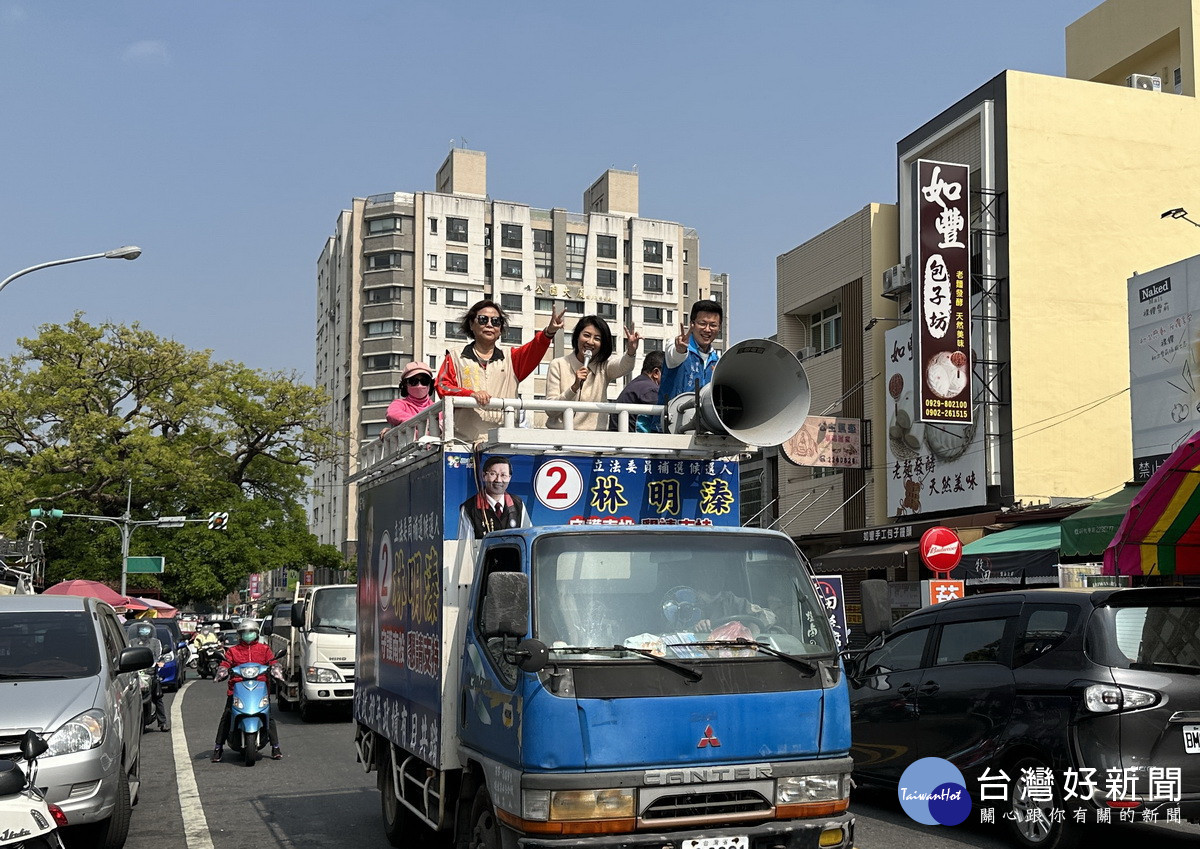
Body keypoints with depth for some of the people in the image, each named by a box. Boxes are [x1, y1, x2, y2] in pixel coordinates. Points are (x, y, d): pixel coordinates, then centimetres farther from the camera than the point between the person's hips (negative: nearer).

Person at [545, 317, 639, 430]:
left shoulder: (603, 367, 12)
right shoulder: (558, 365, 5)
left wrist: (631, 351, -33)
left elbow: (624, 367, -12)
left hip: (596, 434, 1)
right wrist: (574, 387, -16)